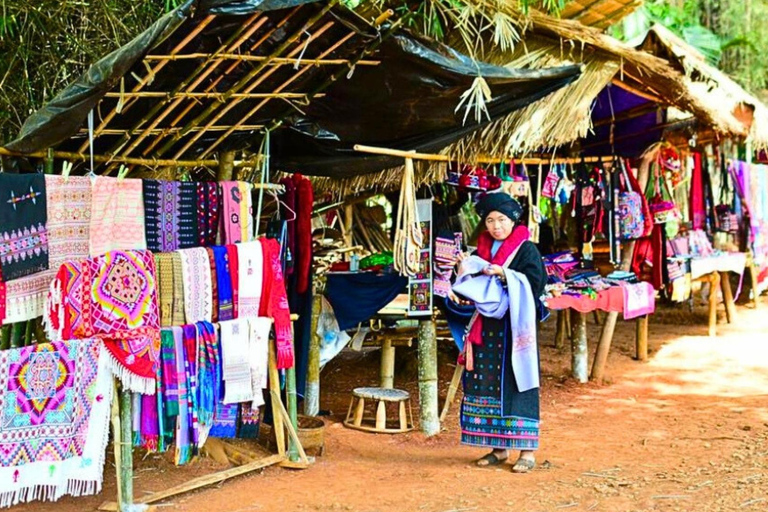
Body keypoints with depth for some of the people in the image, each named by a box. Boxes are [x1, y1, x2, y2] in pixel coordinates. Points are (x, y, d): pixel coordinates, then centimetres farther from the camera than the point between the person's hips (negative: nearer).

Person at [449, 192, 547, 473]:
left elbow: (534, 282, -16)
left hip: (515, 327, -6)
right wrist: (466, 272, -3)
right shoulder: (483, 249, 14)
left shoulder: (526, 249, -4)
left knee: (515, 384, -6)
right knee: (487, 384, 5)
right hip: (487, 327, 6)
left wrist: (503, 274, -24)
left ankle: (527, 451, 0)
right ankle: (498, 447, 15)